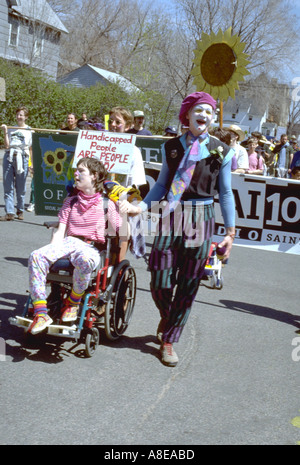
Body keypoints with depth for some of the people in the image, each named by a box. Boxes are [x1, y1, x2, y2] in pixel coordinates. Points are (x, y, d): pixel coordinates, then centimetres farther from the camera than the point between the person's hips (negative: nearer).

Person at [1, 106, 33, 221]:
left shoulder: (30, 131, 9)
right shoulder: (11, 129, 15)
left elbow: (31, 148, 9)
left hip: (22, 158, -2)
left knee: (21, 187, 1)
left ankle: (20, 211, 15)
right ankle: (9, 213, -5)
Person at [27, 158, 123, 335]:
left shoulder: (106, 204, 8)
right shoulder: (71, 202, 21)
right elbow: (60, 231, 14)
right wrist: (52, 252, -2)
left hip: (91, 247, -4)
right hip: (69, 242, 4)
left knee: (85, 261, -42)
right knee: (36, 256, -27)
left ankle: (73, 302, -15)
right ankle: (41, 313, -29)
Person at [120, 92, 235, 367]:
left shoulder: (221, 151, 2)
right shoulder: (171, 147, 5)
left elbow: (225, 193, 6)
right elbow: (162, 183, 12)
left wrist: (230, 232, 5)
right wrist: (140, 207, -1)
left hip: (200, 220, 0)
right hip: (171, 217, 1)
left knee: (188, 286, 4)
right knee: (160, 284, -3)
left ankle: (168, 341, 21)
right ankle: (166, 318, 33)